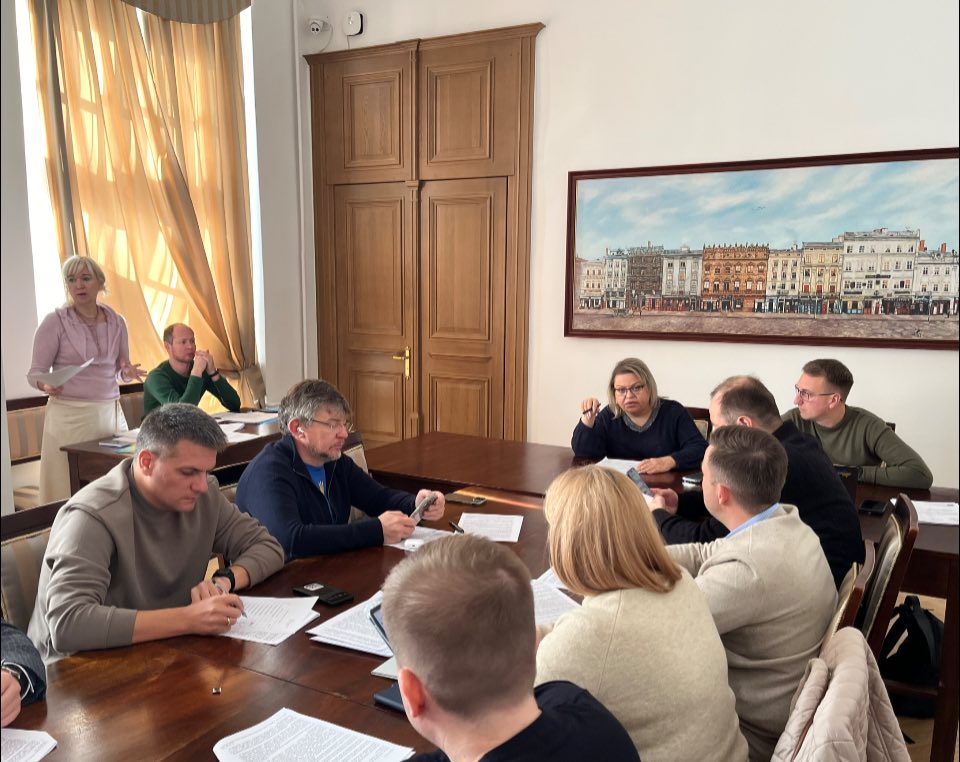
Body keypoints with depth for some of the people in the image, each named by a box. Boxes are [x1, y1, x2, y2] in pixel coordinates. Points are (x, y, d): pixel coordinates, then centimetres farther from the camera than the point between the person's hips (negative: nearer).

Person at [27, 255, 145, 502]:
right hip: (69, 415, -3)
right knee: (71, 493, -3)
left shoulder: (116, 322, 7)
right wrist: (46, 385, -23)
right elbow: (35, 372, -2)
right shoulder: (55, 322, -4)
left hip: (111, 412, 3)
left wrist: (127, 373, -6)